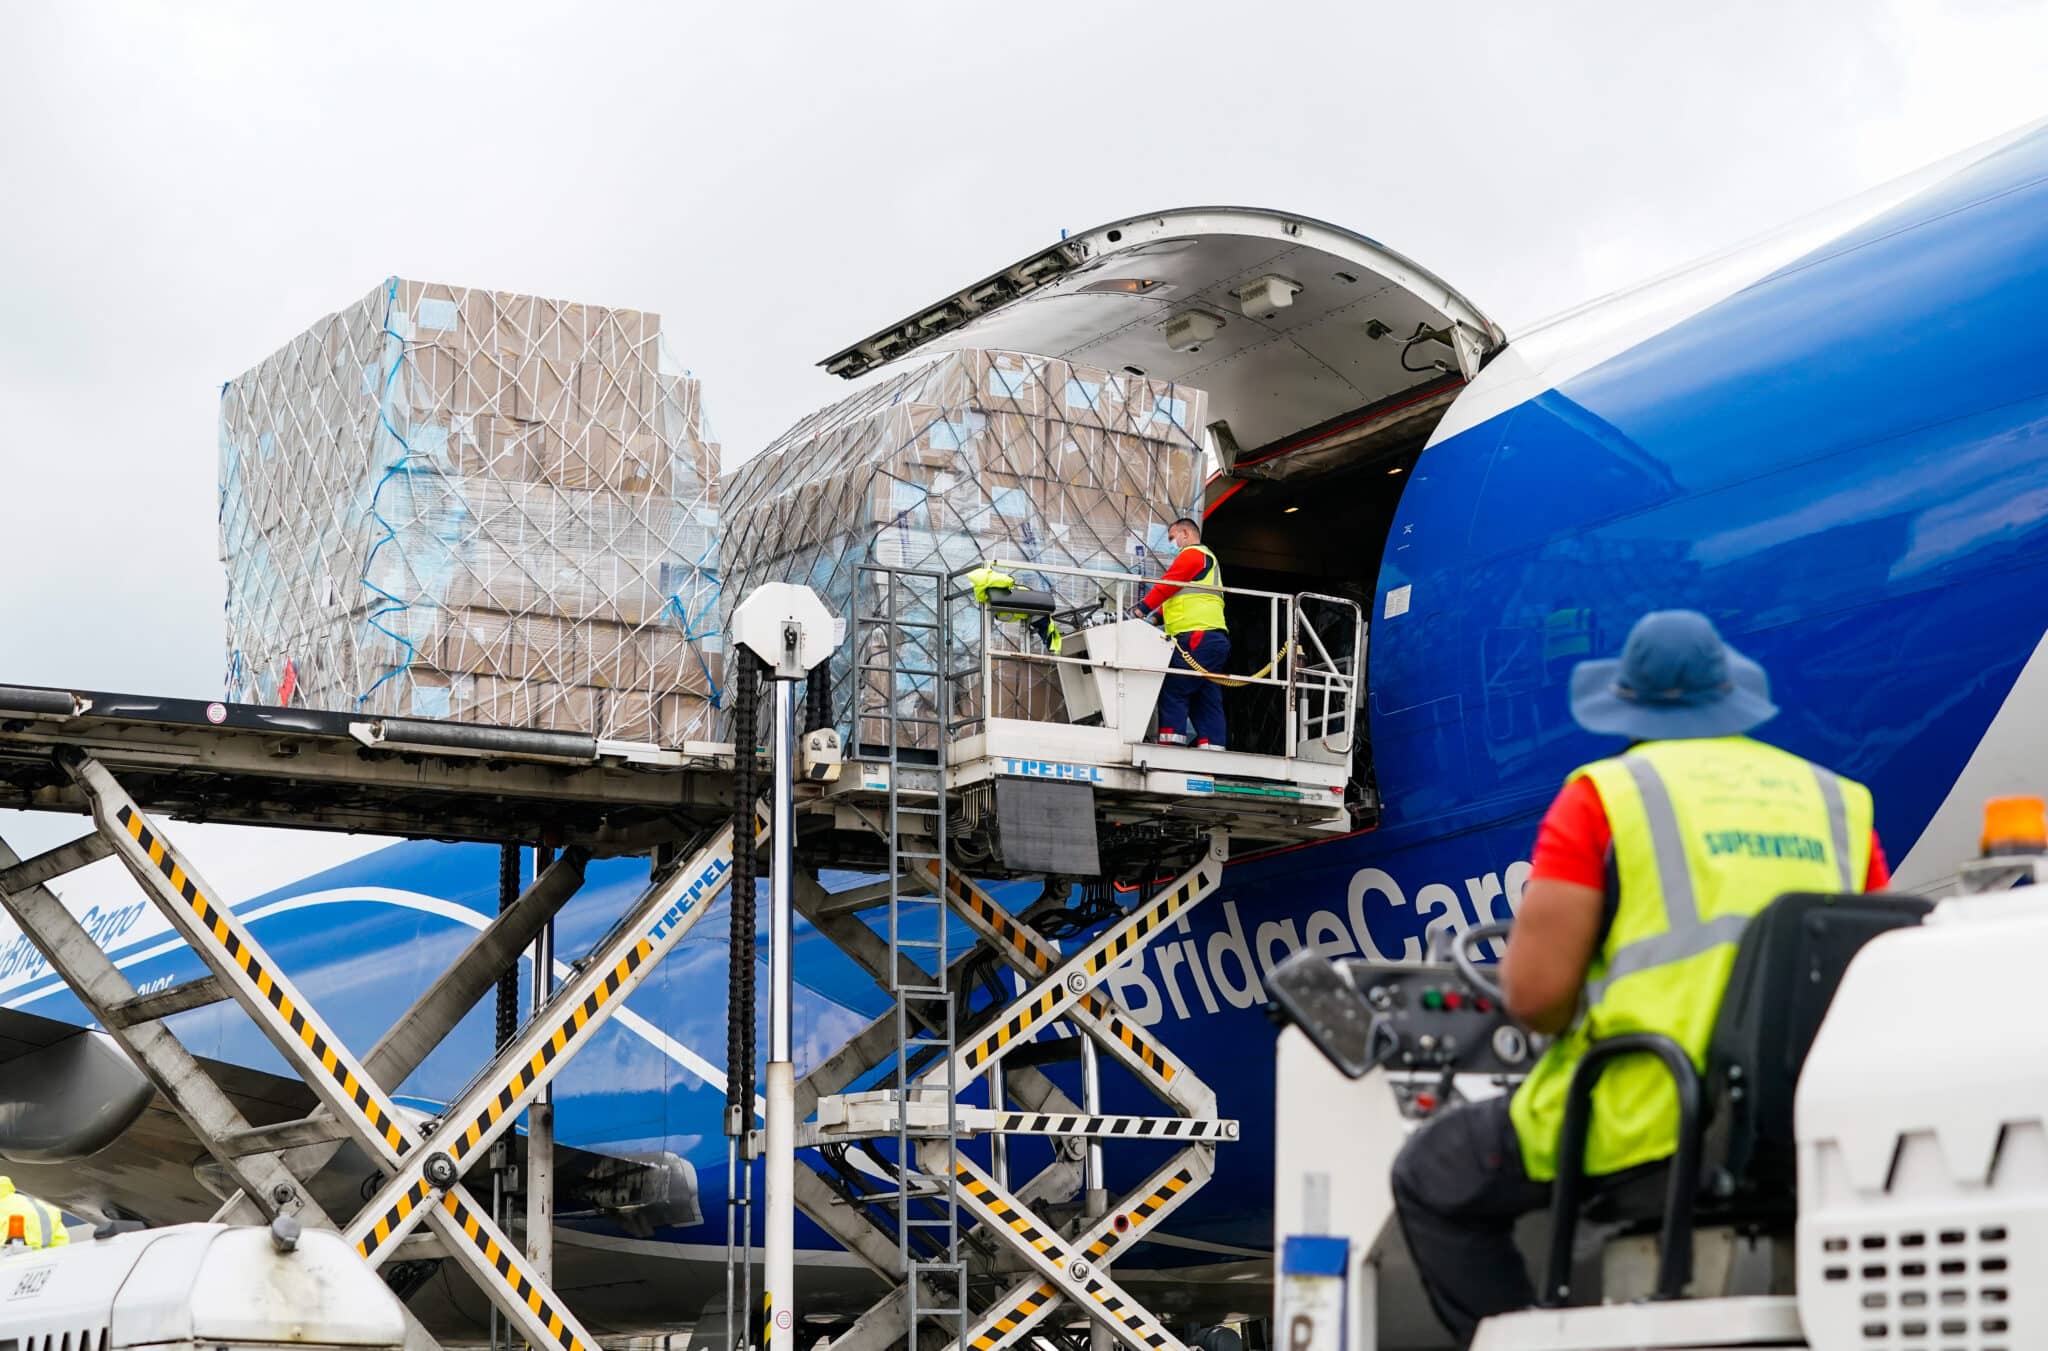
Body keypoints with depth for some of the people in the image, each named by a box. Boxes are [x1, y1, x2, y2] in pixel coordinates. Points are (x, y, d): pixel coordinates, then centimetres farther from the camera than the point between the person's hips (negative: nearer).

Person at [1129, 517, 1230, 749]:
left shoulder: (1192, 554, 1)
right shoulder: (1209, 560, 32)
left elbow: (1167, 584, -10)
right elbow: (1177, 599, 27)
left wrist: (1141, 609, -10)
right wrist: (1155, 618, 16)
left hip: (1197, 637, -10)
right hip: (1215, 640, 10)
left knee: (1173, 693, -13)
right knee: (1207, 702, 4)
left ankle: (1169, 745, -20)